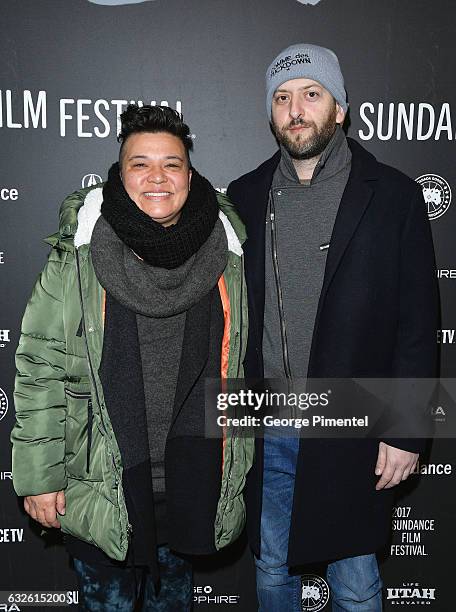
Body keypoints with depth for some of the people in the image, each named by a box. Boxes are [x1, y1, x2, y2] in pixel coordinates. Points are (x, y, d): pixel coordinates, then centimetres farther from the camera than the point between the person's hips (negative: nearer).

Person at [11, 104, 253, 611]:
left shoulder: (226, 257, -4)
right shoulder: (77, 258, -12)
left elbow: (242, 366, 6)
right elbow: (39, 372, -8)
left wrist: (242, 465, 10)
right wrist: (38, 476, -7)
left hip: (193, 486, 3)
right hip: (101, 487, -2)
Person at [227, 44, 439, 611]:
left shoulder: (393, 196, -5)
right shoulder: (245, 196, 3)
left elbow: (417, 323, -6)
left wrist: (406, 431, -8)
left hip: (351, 434, -2)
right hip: (263, 432, 3)